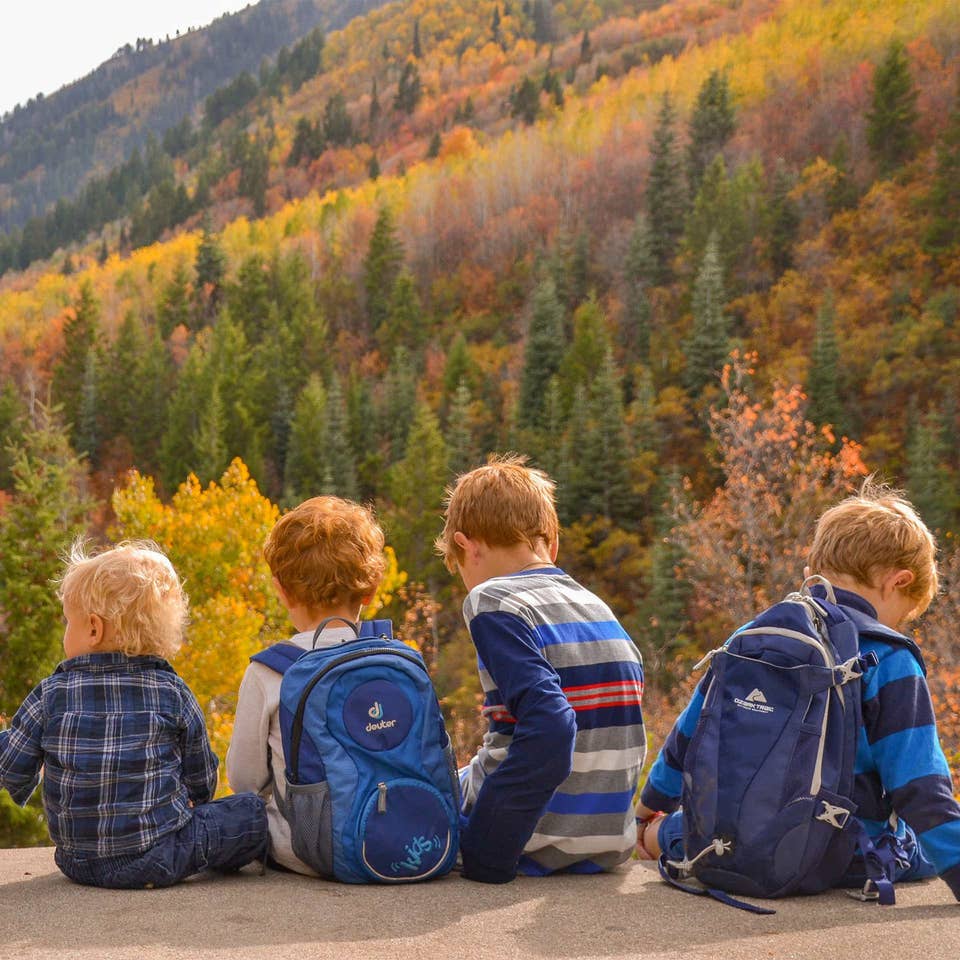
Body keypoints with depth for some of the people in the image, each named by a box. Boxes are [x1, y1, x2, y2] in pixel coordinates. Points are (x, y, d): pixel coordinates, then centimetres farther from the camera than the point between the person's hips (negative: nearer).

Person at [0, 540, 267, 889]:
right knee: (252, 811, 6)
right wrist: (193, 801, 31)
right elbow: (201, 778, 7)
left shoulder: (51, 696, -5)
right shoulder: (173, 693, -5)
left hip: (77, 862, 3)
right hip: (158, 860, -3)